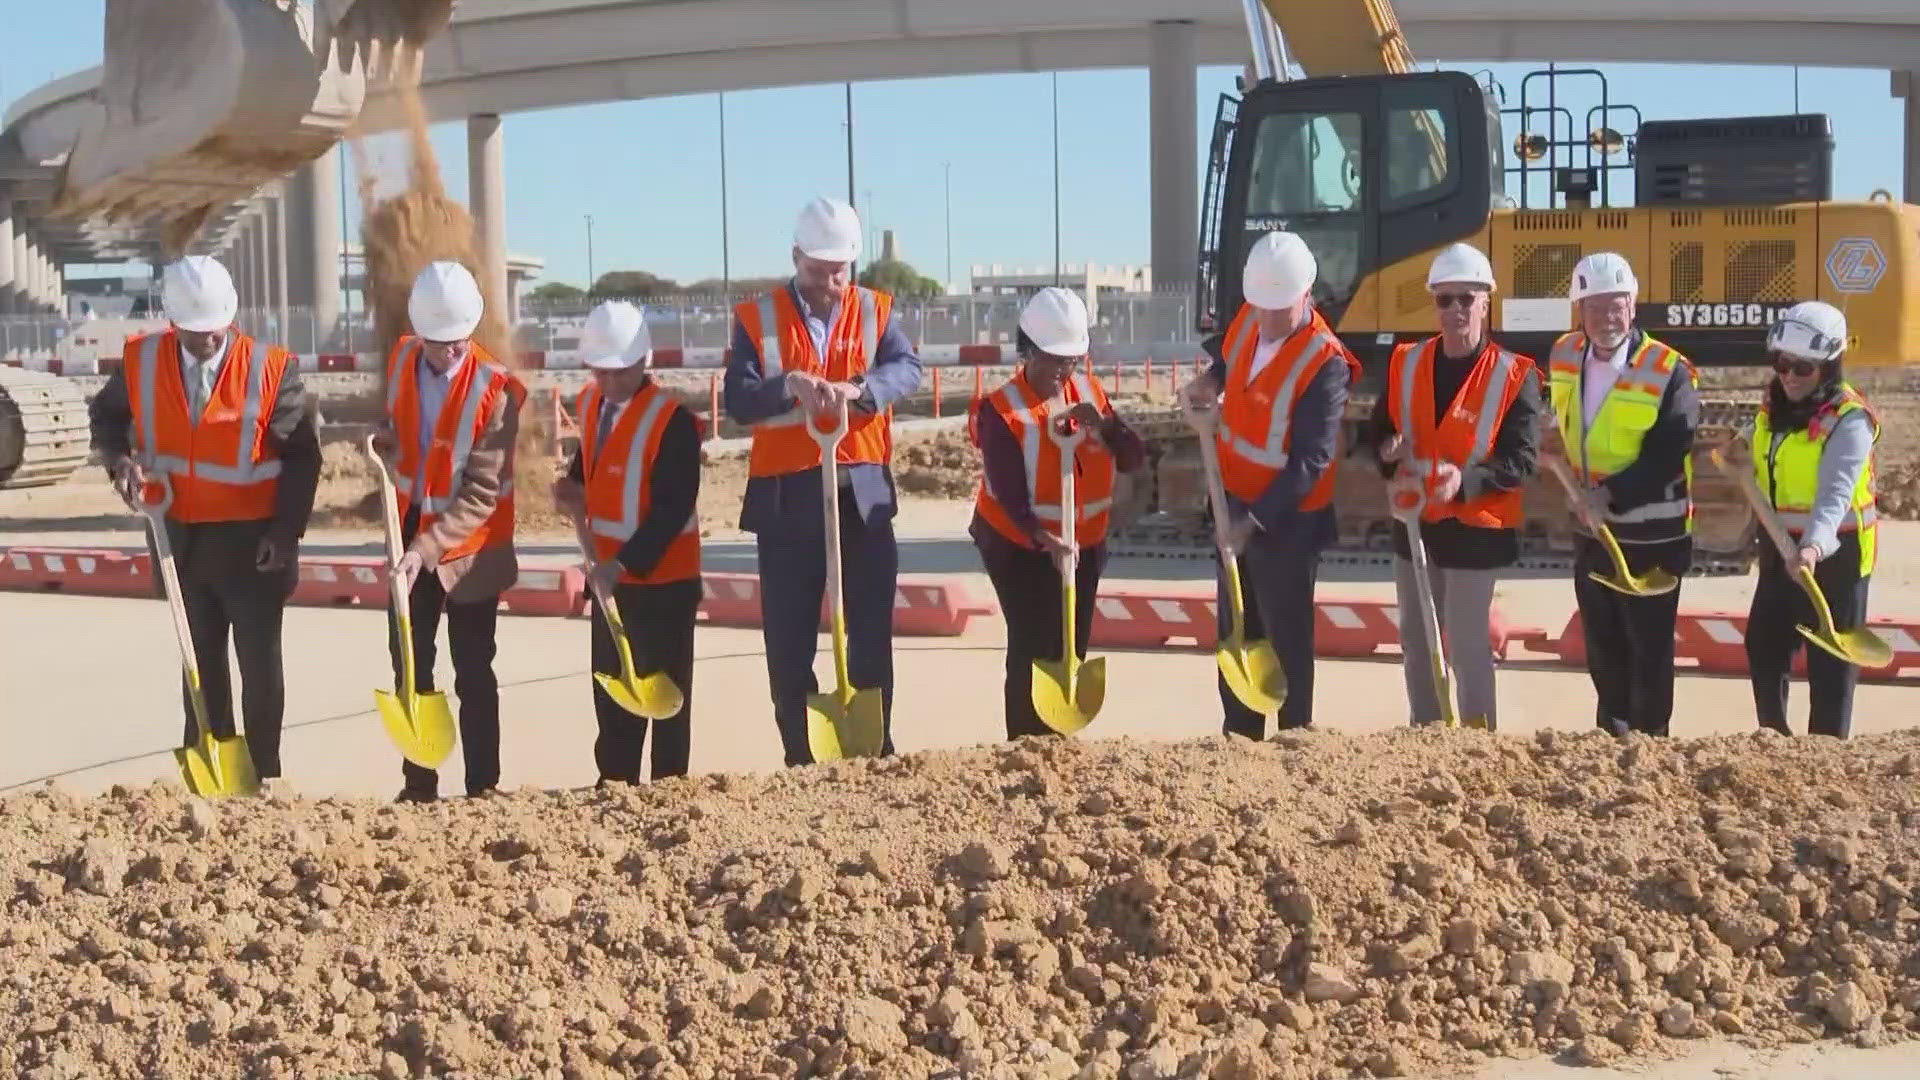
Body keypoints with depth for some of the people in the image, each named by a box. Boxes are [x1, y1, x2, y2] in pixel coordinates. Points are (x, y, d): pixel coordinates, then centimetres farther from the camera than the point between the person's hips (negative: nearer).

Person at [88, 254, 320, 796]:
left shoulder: (272, 370, -12)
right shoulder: (141, 361, -3)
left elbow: (302, 455, -9)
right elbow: (106, 414, 13)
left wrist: (286, 530, -15)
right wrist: (120, 459, -8)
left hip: (251, 541, -3)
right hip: (179, 537, 3)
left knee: (259, 656, 4)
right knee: (199, 656, 13)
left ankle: (265, 768, 15)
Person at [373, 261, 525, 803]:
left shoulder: (496, 389, -20)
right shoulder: (401, 358, -2)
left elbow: (481, 493, -22)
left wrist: (428, 549, -29)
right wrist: (384, 440, -5)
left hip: (469, 548, -5)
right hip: (410, 537, 6)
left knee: (473, 675, 1)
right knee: (409, 669, 10)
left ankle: (483, 787, 9)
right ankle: (417, 785, 19)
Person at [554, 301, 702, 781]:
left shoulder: (672, 420, -19)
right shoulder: (590, 403, 5)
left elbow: (673, 509, -23)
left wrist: (625, 563, -28)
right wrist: (574, 488, -2)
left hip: (662, 580, -8)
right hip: (610, 576, 8)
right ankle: (614, 783, 26)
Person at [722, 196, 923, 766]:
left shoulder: (874, 310, 7)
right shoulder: (757, 318, 2)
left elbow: (907, 369, -10)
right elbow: (737, 400, -8)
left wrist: (857, 389, -30)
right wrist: (787, 386, -28)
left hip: (862, 491, 1)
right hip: (785, 497, -1)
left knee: (872, 633, 4)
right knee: (789, 639, 5)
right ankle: (801, 761, 15)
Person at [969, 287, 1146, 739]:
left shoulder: (1090, 392, 2)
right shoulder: (1002, 409, -16)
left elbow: (1133, 458, -4)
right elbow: (1008, 492, -24)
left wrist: (1102, 424, -23)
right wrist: (1043, 539, -39)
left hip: (1085, 544, 6)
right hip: (1021, 548, -6)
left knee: (1071, 650, 11)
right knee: (1033, 651, -9)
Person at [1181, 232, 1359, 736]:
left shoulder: (1324, 364, -24)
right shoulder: (1249, 319, -2)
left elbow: (1311, 462, -25)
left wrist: (1256, 519, -28)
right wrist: (1210, 380, 1)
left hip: (1287, 518, -8)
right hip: (1235, 502, 8)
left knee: (1286, 637, 1)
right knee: (1235, 630, 16)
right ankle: (1239, 736, 28)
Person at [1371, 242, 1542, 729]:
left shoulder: (1514, 375, -11)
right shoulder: (1406, 363, 3)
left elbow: (1521, 459, -15)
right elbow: (1378, 429, 12)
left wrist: (1466, 479, -33)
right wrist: (1387, 449, -13)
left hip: (1475, 528, -5)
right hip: (1413, 522, 5)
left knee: (1467, 645, -3)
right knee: (1417, 641, 16)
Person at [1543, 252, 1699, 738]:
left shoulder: (1670, 372, -18)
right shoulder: (1563, 357, 0)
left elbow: (1665, 458, -22)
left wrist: (1610, 495, -28)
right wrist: (1558, 446, -1)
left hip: (1652, 537, -6)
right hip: (1592, 531, 6)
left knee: (1649, 649, 3)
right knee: (1602, 644, 18)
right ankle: (1610, 733, 34)